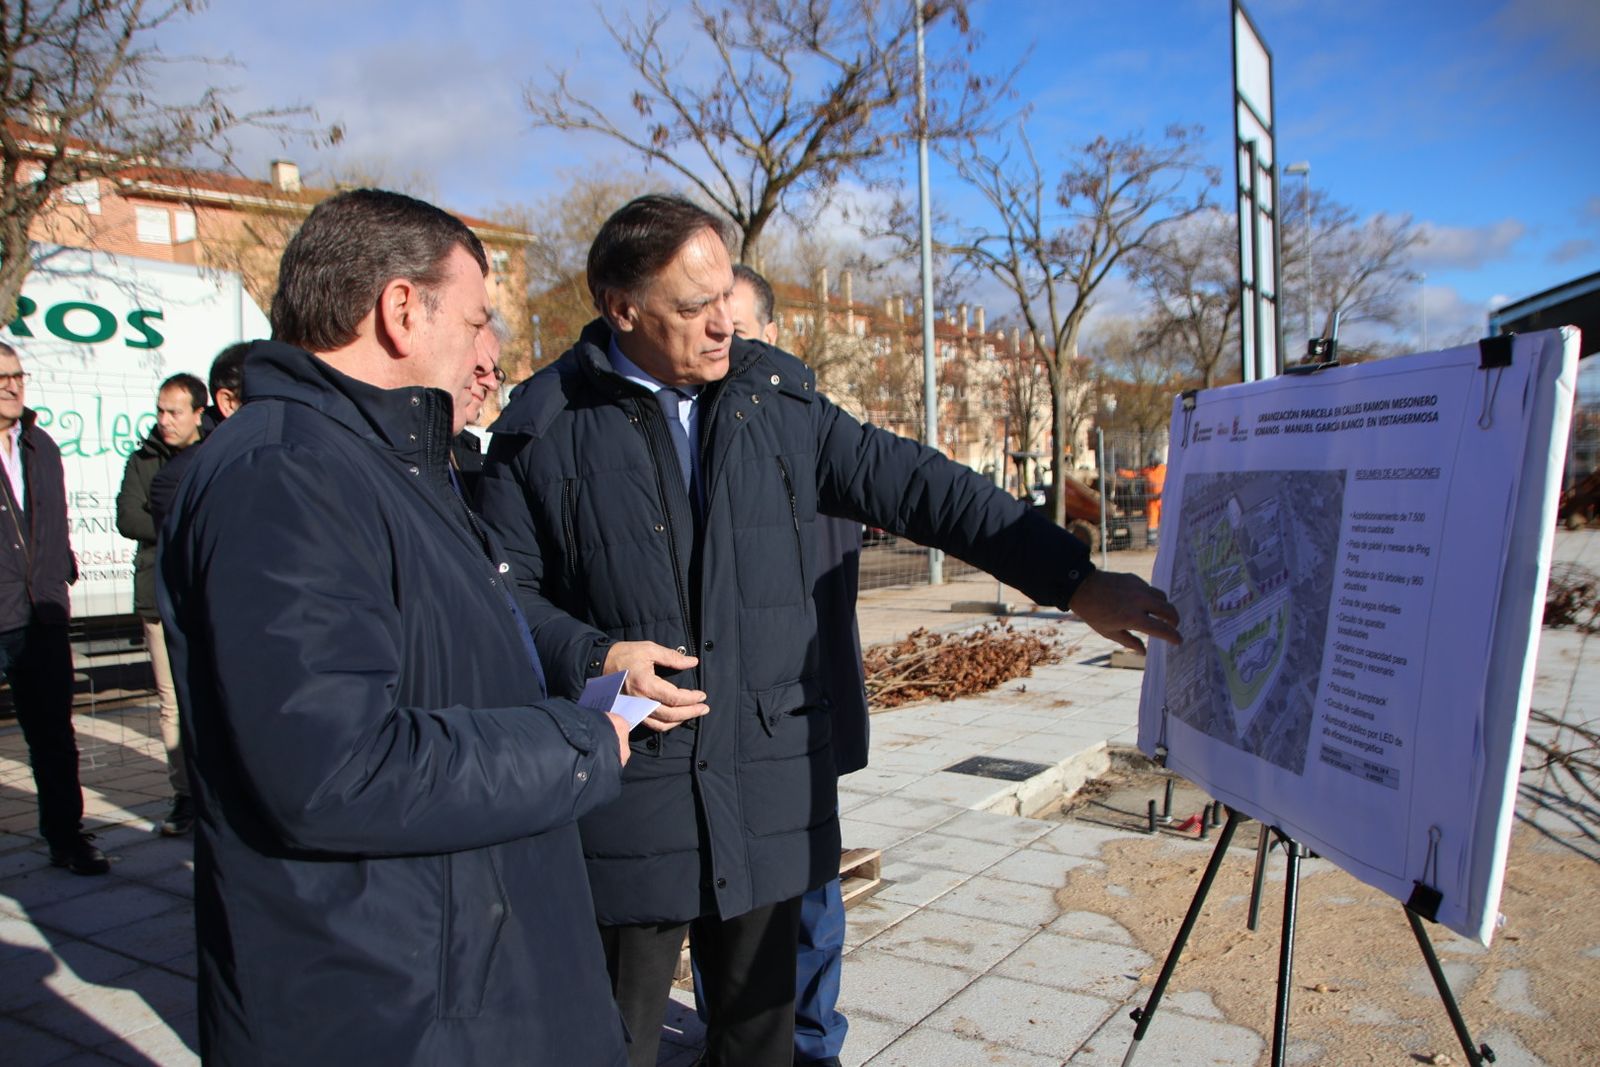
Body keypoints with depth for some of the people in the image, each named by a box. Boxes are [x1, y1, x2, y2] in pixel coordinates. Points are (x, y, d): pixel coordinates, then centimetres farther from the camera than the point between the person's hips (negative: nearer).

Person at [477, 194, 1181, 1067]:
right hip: (629, 791, -2)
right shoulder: (544, 426, -1)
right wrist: (594, 656, -16)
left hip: (771, 789, 3)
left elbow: (916, 486, 0)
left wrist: (1076, 582, -6)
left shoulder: (777, 399, 4)